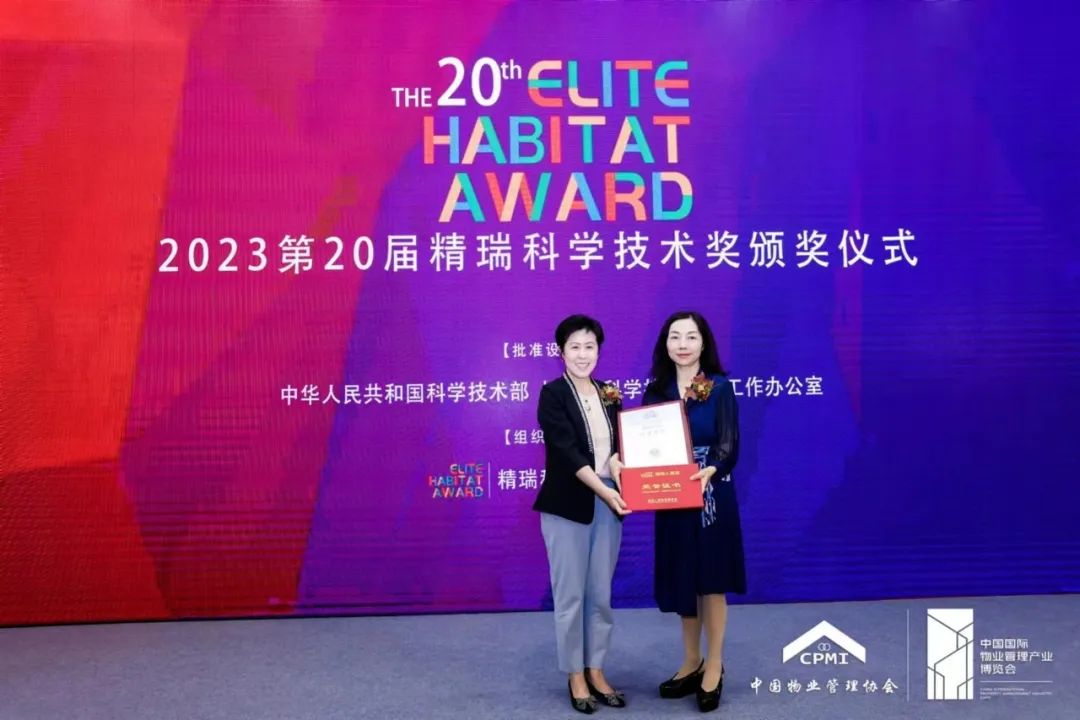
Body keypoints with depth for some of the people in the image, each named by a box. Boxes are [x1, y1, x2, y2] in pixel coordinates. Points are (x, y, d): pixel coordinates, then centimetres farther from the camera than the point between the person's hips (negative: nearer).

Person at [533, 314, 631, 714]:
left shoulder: (609, 395, 10)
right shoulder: (553, 395, -7)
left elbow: (622, 446, 11)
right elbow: (567, 451, -17)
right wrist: (604, 490, -24)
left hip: (607, 505, 5)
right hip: (568, 507, -5)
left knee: (601, 595, 12)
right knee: (570, 595, 6)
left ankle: (596, 671, 27)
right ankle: (575, 677, 21)